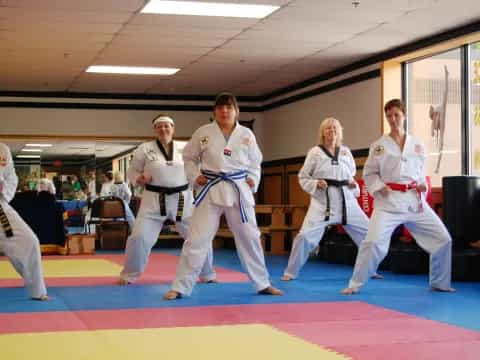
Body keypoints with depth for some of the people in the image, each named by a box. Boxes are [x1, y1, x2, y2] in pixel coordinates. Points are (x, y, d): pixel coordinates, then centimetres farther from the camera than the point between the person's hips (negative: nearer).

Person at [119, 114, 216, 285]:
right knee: (139, 237, -9)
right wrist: (138, 179, -15)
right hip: (154, 200, -1)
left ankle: (207, 274, 23)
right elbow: (133, 170, 6)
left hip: (182, 199, 2)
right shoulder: (144, 149, -3)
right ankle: (129, 275, 13)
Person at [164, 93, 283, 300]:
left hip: (239, 190, 2)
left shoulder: (246, 134, 4)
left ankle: (262, 284, 25)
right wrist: (195, 177, -4)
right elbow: (189, 157, 10)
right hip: (211, 191, -2)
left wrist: (253, 180, 0)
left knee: (250, 237, 10)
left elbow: (255, 161, 16)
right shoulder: (203, 133, -1)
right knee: (197, 238, -6)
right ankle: (180, 287, 2)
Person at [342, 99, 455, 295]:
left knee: (443, 239, 3)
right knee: (373, 242, -19)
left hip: (414, 200, 3)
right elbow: (369, 173, 5)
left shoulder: (417, 145, 7)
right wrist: (379, 187, -13)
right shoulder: (379, 145, 0)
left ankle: (439, 283, 23)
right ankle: (355, 284, -2)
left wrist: (423, 184, 0)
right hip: (389, 201, -3)